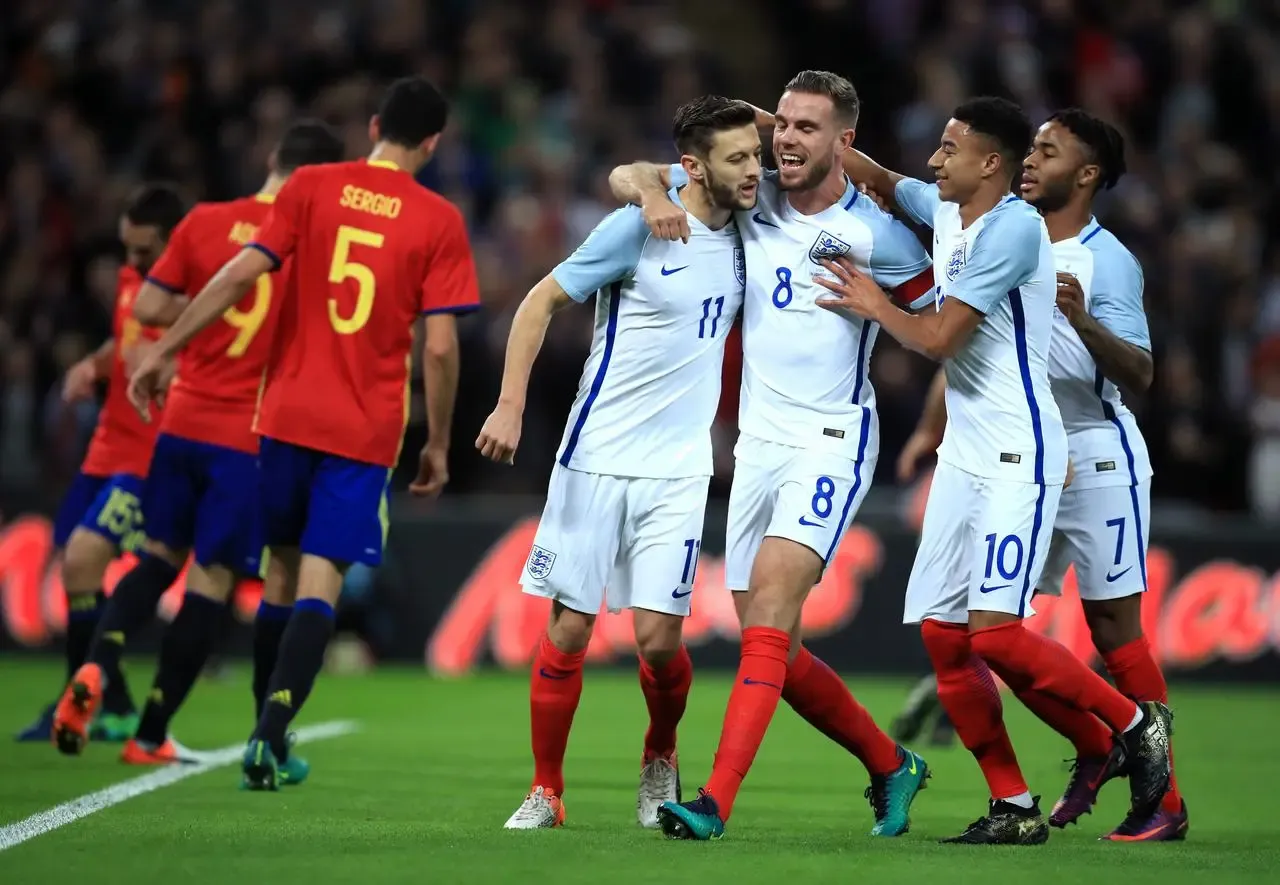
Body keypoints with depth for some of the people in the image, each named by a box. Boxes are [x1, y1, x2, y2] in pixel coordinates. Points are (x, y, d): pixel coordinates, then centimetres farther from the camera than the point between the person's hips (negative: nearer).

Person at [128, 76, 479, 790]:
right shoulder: (440, 221, -1)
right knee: (321, 583, -4)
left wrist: (163, 351, -1)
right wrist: (438, 446, 5)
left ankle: (273, 733, 19)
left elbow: (242, 274, -6)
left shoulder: (313, 187, 2)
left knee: (284, 565, 17)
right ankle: (271, 735, -19)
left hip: (288, 412, 2)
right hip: (367, 430, -2)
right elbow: (439, 347, -5)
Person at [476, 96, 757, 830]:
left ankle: (661, 755, 22)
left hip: (678, 472, 3)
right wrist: (511, 405, -11)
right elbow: (542, 301, -4)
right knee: (569, 629, -1)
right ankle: (546, 790, 13)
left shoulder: (744, 232, 4)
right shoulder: (639, 227, -9)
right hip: (597, 459, -3)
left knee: (659, 637, -7)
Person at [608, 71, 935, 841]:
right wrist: (653, 194, -14)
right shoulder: (750, 199, 4)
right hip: (759, 439, 6)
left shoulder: (876, 237, -7)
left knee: (769, 604, -23)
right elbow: (626, 176, 6)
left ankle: (717, 802, -30)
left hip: (832, 440, -6)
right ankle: (890, 765, 26)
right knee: (772, 647, 6)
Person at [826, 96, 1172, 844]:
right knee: (942, 635, 2)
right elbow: (877, 179, 28)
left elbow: (938, 338, -17)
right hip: (963, 454, 9)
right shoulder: (947, 211, 9)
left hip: (1019, 458, -9)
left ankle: (1136, 725, 4)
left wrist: (875, 306, 1)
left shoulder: (1014, 227, -17)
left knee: (994, 632, -17)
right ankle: (1015, 809, 8)